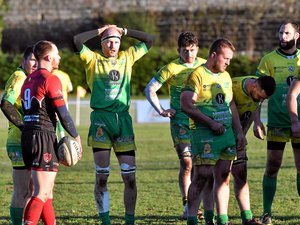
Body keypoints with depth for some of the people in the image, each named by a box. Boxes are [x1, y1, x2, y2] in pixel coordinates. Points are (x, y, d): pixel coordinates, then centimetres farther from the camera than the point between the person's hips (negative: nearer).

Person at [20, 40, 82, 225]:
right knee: (42, 194, -10)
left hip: (27, 134, 9)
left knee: (47, 191, 15)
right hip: (44, 136, -9)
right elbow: (63, 113, -11)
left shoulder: (28, 80, 16)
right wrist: (76, 137, -1)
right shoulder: (50, 79, -10)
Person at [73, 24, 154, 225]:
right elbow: (77, 41, -10)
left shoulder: (127, 57, 13)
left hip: (123, 118, 3)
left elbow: (149, 40, 17)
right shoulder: (93, 60, 4)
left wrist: (124, 32, 10)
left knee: (130, 176, 0)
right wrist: (99, 31, 0)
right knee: (102, 176, -2)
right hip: (101, 119, -3)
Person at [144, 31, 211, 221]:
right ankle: (188, 206, -4)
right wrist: (161, 111, -5)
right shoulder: (171, 69, -5)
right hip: (180, 123, -4)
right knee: (187, 164, -8)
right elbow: (150, 90, -1)